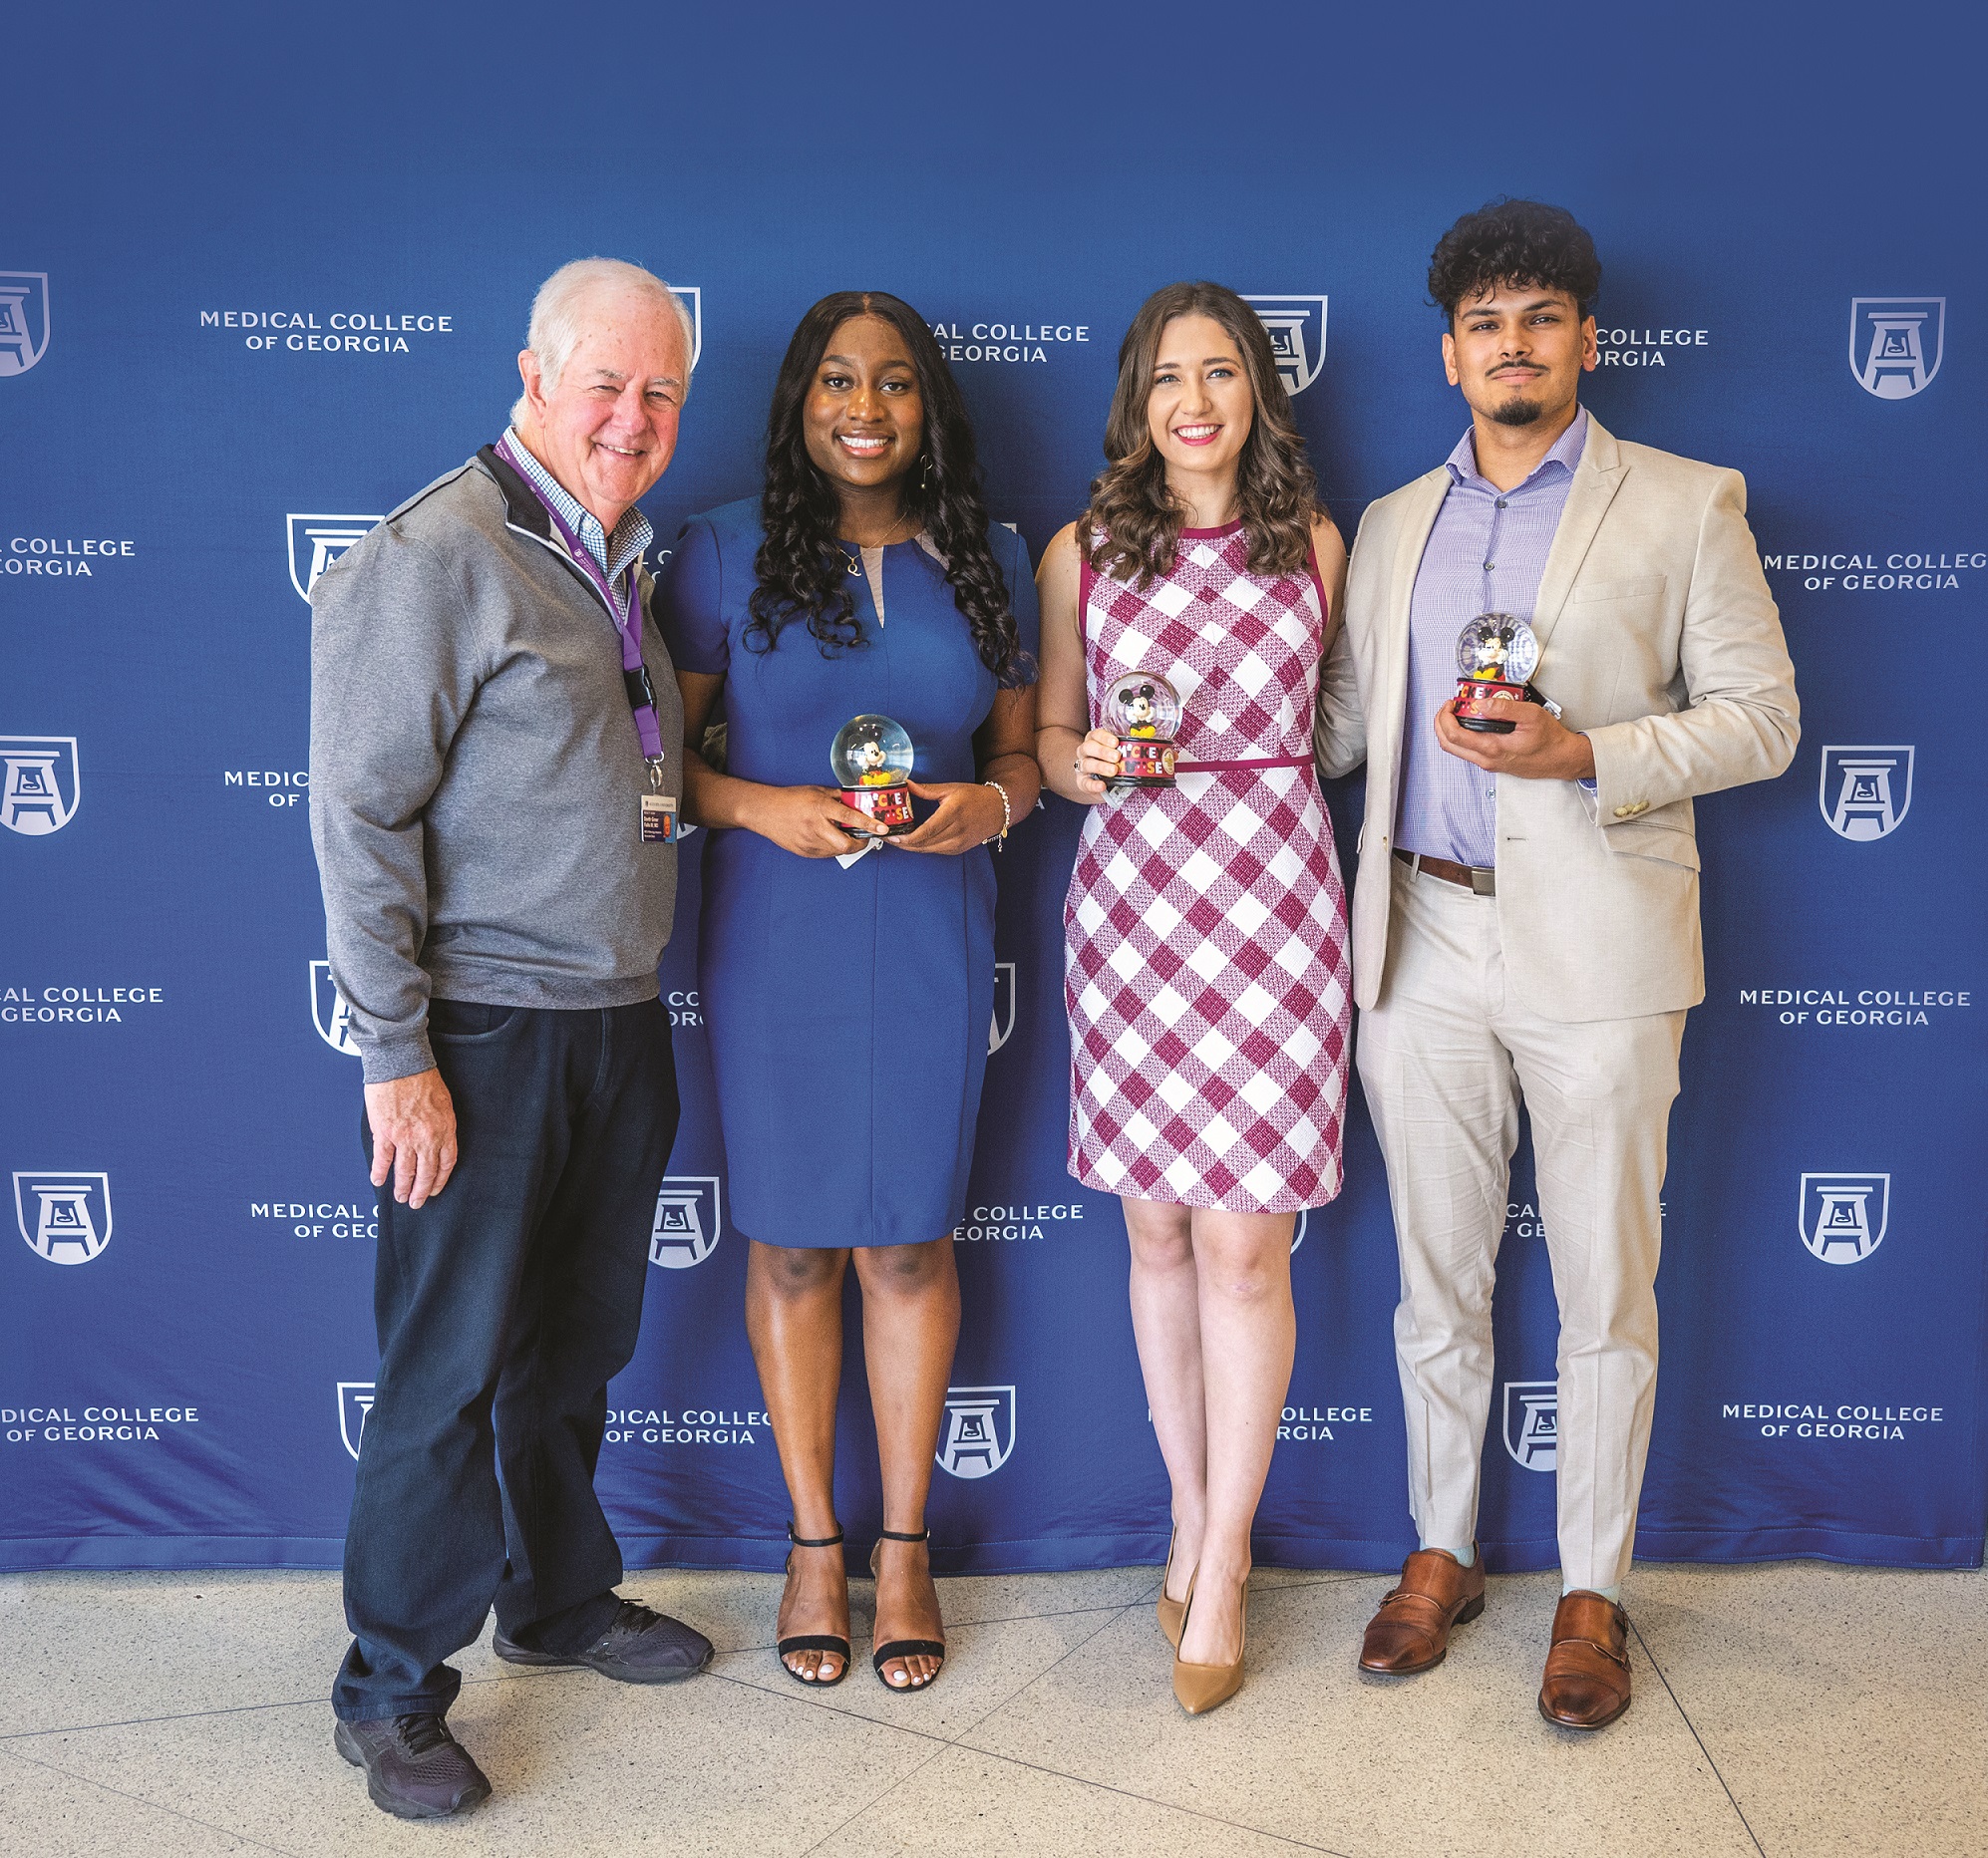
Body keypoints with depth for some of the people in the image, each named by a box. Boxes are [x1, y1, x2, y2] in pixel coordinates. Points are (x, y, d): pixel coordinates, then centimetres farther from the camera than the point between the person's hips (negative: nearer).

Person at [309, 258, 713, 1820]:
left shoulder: (620, 559, 13)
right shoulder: (436, 554, -13)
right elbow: (362, 818, -16)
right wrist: (397, 1059, -18)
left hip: (619, 1021, 8)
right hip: (487, 1034, -8)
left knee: (578, 1344, 19)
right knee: (456, 1371, 1)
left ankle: (562, 1598, 38)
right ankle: (391, 1689, 19)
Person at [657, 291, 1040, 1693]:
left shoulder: (988, 561, 8)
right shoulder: (728, 551, 1)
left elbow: (1020, 748, 14)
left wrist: (992, 803, -8)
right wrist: (762, 806, -16)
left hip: (932, 935, 1)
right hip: (774, 935, -1)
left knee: (910, 1242, 7)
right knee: (792, 1243, 7)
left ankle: (905, 1547, 23)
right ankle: (814, 1542, 25)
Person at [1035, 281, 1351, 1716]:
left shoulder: (1314, 544, 7)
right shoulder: (1082, 554, 6)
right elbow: (1050, 733, 11)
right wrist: (1082, 765, -9)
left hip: (1274, 898, -1)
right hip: (1132, 900, 1)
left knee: (1241, 1241, -2)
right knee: (1158, 1230, 9)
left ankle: (1222, 1565, 13)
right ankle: (1197, 1516, 28)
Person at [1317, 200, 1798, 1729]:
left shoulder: (1687, 504, 2)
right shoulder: (1393, 524, 14)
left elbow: (1761, 717, -2)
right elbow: (1344, 721, 15)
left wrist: (1583, 753, -16)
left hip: (1597, 950, -3)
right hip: (1425, 942, 3)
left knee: (1606, 1290, 5)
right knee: (1436, 1277, 12)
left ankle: (1595, 1592, 22)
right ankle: (1442, 1552, 29)